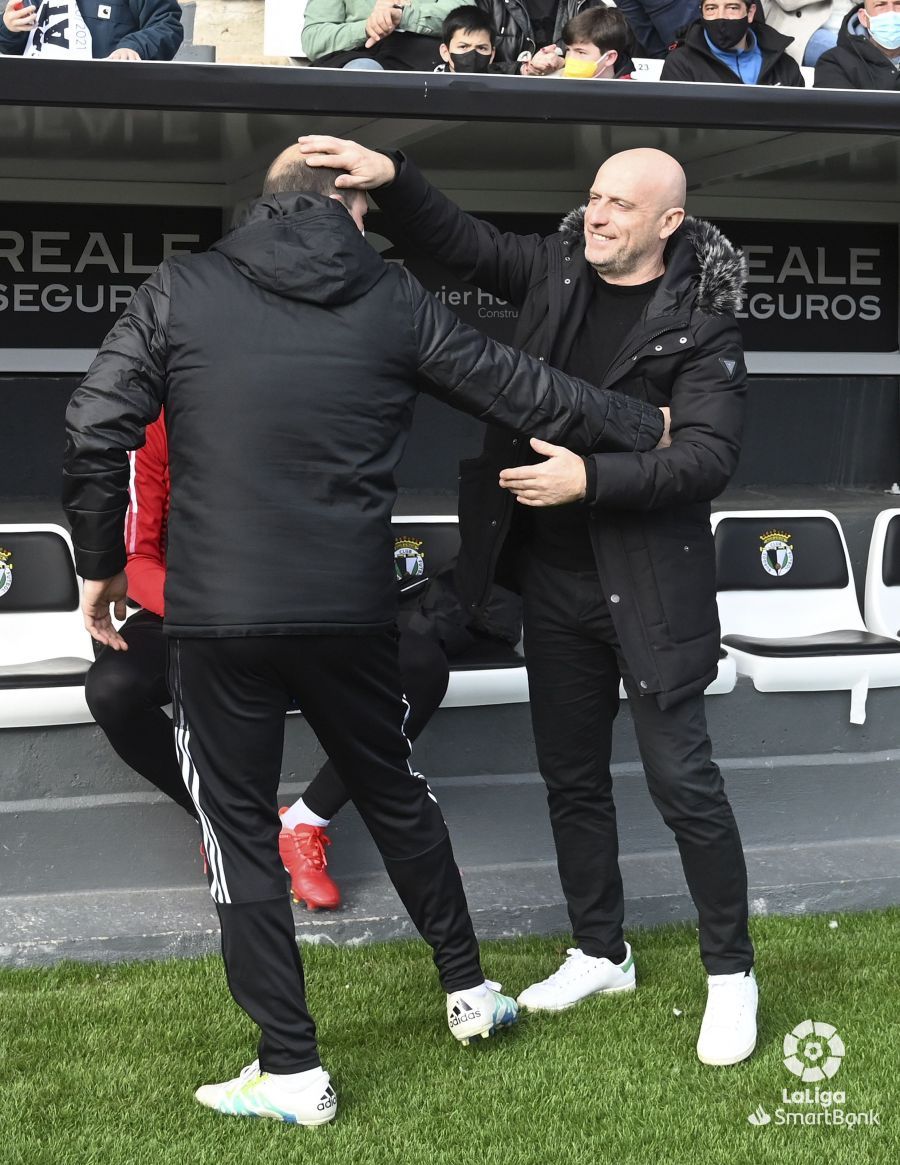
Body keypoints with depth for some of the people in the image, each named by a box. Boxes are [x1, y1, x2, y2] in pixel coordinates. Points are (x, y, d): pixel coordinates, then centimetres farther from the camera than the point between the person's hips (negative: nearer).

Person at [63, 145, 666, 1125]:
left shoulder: (180, 290, 0)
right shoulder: (395, 302, 3)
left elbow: (95, 429, -5)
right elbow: (526, 394, 8)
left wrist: (99, 562, 8)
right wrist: (647, 428, 22)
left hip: (214, 614, -2)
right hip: (350, 611, 2)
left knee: (240, 832, 9)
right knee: (395, 794, 23)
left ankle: (291, 1071, 12)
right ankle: (468, 990, 35)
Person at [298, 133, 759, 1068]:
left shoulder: (700, 322, -11)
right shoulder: (557, 271, 5)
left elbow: (708, 455, -19)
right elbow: (461, 241, 7)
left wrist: (589, 479, -25)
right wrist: (389, 178, -10)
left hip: (651, 587, -6)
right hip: (554, 579, 6)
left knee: (682, 779, -2)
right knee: (571, 777, 15)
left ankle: (731, 972, 14)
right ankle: (600, 954, 31)